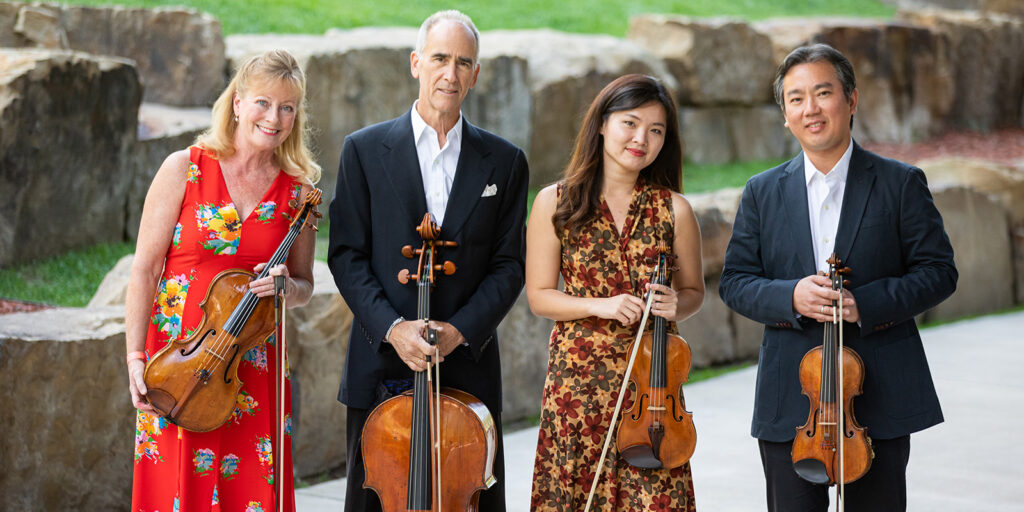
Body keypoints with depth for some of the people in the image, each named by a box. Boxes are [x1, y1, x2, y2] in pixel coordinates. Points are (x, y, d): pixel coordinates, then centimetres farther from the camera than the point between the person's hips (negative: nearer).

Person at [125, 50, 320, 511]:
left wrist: (286, 287, -10)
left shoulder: (298, 191, 4)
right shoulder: (184, 169, -2)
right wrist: (135, 357, -10)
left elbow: (304, 285, 14)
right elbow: (145, 269, -2)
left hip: (251, 373, 2)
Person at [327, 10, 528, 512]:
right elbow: (347, 255, -1)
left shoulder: (504, 162, 6)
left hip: (468, 367, 1)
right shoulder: (364, 150, 3)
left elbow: (508, 264, 3)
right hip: (381, 369, -1)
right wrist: (391, 327, -15)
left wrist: (462, 329, -12)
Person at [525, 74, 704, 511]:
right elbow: (539, 295, 2)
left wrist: (676, 306, -11)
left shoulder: (674, 210, 0)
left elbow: (693, 291, 12)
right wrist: (599, 306, -14)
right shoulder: (555, 203, -1)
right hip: (576, 378, 0)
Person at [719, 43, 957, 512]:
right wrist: (790, 297, -16)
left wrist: (866, 304, -16)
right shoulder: (763, 192, 8)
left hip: (880, 400, -1)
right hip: (788, 403, 2)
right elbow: (734, 282, 5)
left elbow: (939, 271, -2)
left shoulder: (901, 183, 1)